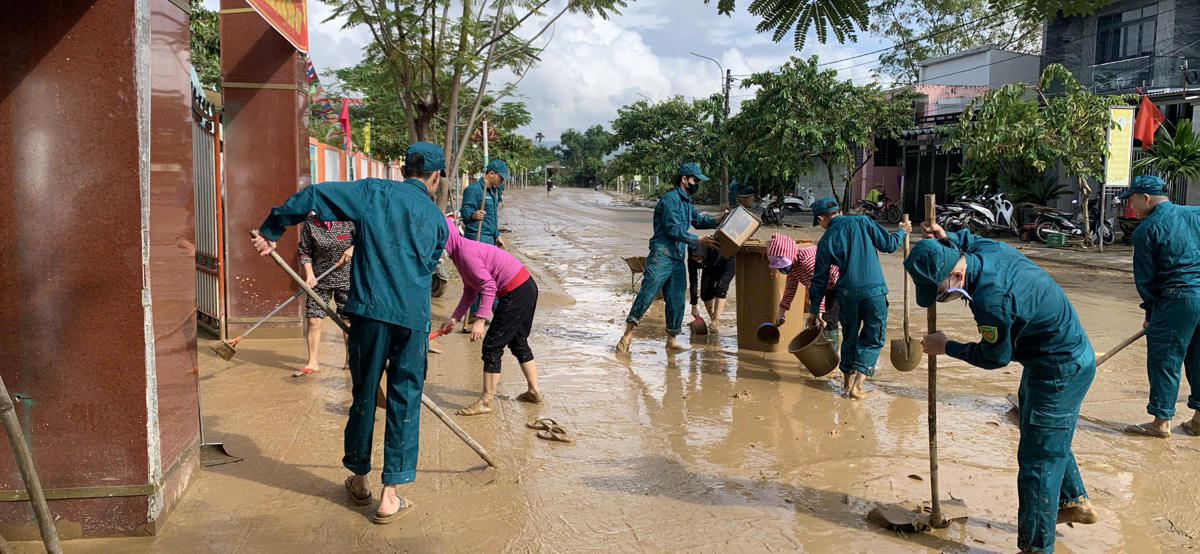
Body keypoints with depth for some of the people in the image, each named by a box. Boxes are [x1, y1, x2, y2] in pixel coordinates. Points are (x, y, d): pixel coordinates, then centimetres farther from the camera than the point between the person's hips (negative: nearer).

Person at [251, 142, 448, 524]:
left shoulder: (374, 193, 6)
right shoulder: (437, 219, 12)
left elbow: (314, 196, 0)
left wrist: (272, 230, 11)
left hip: (369, 310, 0)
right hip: (414, 317, 0)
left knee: (364, 395, 14)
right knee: (405, 401, 7)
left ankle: (359, 481, 31)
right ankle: (390, 496, 7)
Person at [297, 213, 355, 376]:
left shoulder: (348, 219, -7)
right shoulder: (310, 222, -4)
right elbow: (304, 251, 1)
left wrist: (353, 248, -13)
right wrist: (309, 273, -10)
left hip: (345, 278, -1)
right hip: (319, 279, 1)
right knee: (313, 320, -3)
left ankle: (350, 360, 23)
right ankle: (312, 363, 7)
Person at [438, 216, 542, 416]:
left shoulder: (466, 252, -18)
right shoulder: (461, 252, 13)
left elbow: (489, 286, -25)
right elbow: (470, 291, 17)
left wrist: (480, 320, -28)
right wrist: (454, 318, 14)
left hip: (517, 293, -11)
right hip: (527, 288, 11)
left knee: (492, 345, -4)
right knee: (518, 342, 23)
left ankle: (486, 402, 3)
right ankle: (534, 392, 34)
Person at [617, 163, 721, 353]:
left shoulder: (687, 201, 20)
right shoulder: (671, 199, -10)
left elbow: (698, 220, 35)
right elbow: (673, 229, -16)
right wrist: (699, 240, -15)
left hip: (678, 259, 9)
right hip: (661, 256, -9)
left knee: (676, 300, 6)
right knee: (647, 295, -11)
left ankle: (671, 340, 13)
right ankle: (628, 334, -6)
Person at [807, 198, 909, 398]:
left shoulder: (826, 241, 6)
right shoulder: (862, 222, 3)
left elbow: (819, 279, 9)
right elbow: (888, 244, 3)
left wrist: (814, 310, 18)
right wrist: (901, 232, 25)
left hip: (848, 294, 1)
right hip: (875, 291, -1)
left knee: (850, 337, 21)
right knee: (873, 339, 10)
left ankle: (848, 381, 27)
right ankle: (858, 383, -2)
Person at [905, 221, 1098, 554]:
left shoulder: (991, 301, -35)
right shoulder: (983, 248, -9)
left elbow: (995, 358, -18)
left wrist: (946, 348, -6)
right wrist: (948, 238, 1)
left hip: (1060, 370, -10)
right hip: (1068, 356, 10)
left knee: (1038, 457, -2)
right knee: (1051, 440, 27)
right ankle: (1075, 502, 48)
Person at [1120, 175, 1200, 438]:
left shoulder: (1146, 230, -7)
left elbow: (1145, 277, -2)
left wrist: (1150, 312, 8)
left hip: (1177, 300, -7)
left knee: (1164, 361, 3)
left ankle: (1161, 422, 9)